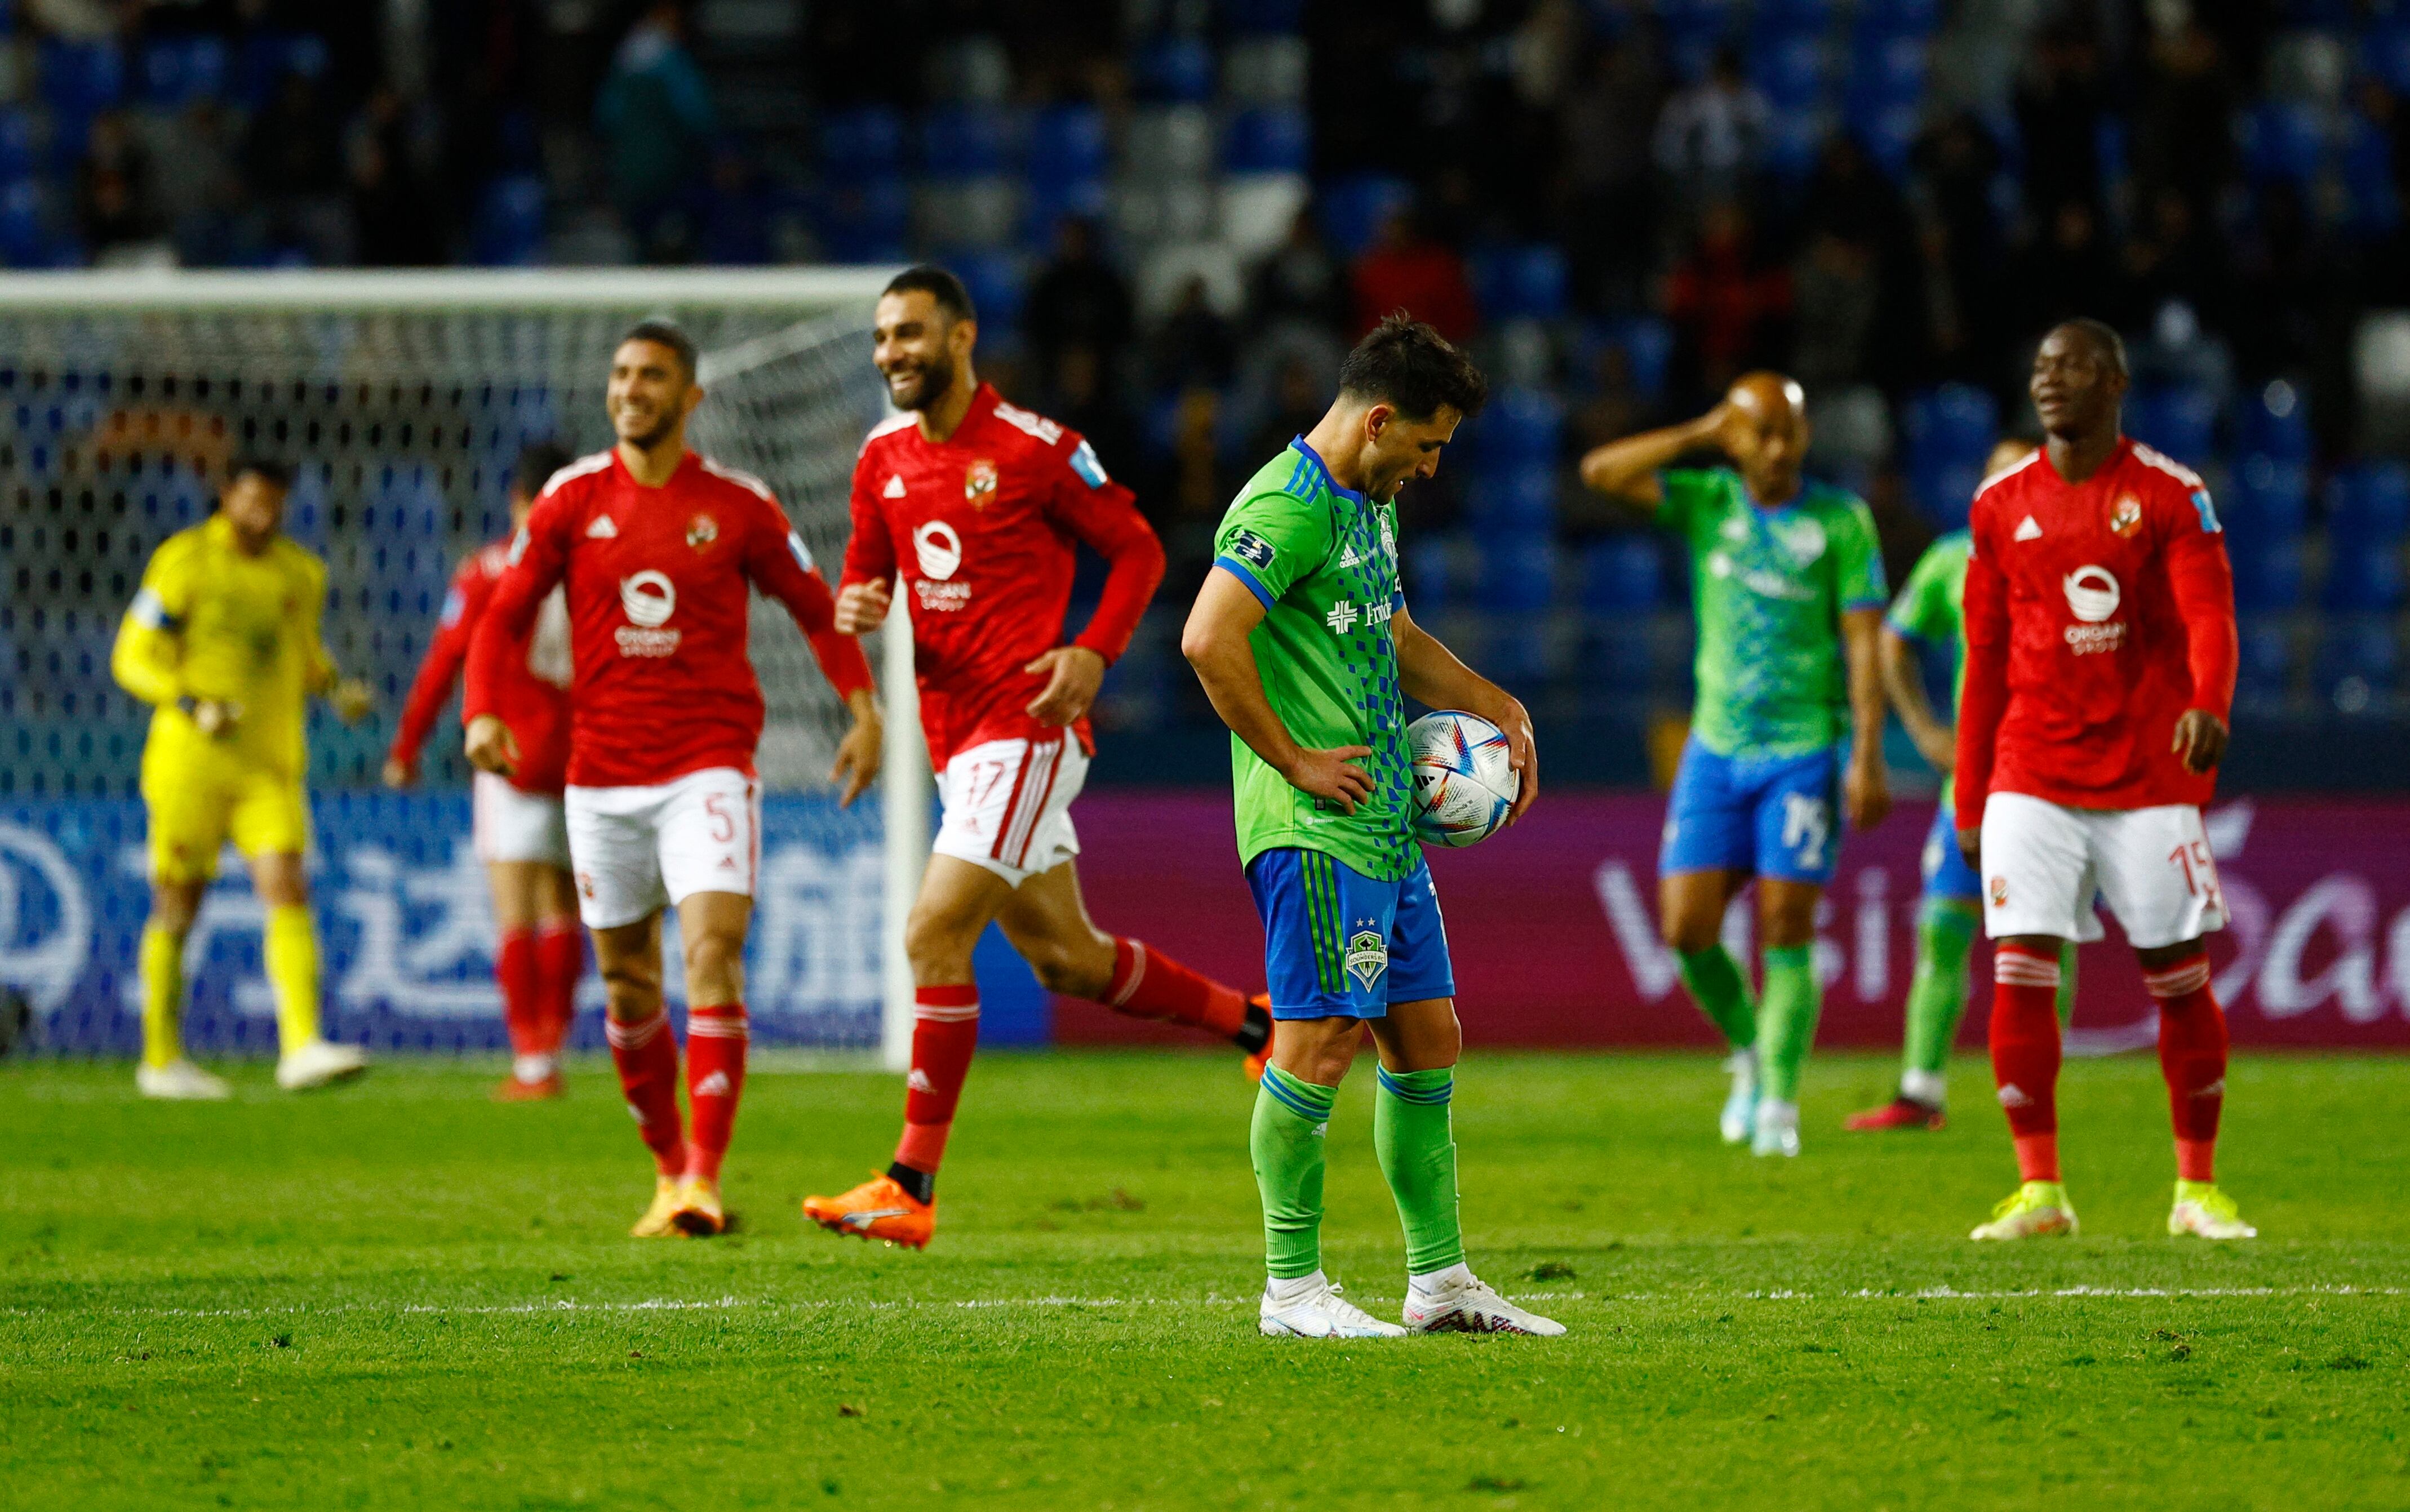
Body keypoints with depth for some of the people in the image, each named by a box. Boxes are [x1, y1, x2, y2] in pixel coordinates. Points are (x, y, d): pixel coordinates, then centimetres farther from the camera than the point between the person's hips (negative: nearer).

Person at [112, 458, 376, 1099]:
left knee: (288, 892, -12)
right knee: (178, 906, 3)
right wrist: (192, 704, -22)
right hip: (191, 762, -4)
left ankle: (302, 1046, -20)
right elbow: (133, 658, -7)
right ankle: (162, 1060, 14)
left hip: (272, 766, 4)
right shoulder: (184, 563, -7)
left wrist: (338, 688, 3)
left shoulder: (301, 573, 9)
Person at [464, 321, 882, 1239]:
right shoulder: (573, 500, 4)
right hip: (601, 775, 3)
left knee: (712, 957, -18)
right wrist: (485, 711, -10)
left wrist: (863, 709, -1)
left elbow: (815, 609, 11)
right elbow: (506, 617, 7)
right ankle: (668, 1171, 26)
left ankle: (704, 1181, -22)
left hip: (709, 767, -3)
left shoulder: (738, 506, 1)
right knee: (627, 986, 9)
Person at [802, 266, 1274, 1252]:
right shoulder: (884, 459, 11)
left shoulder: (1035, 448, -8)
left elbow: (1137, 550, -2)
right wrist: (854, 607, -5)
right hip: (955, 738, 8)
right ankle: (1255, 1023, 32)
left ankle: (912, 1187, -14)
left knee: (934, 937, -16)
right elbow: (864, 577, 19)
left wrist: (1094, 653, -16)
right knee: (1065, 958, 14)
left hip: (1025, 727, -8)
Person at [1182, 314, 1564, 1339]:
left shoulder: (1368, 505, 18)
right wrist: (1294, 761, -18)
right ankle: (1292, 1286, -3)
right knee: (1322, 1039, -9)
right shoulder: (1289, 505, -14)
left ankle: (1440, 1281, 17)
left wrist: (1490, 704, 20)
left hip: (1388, 823, 10)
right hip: (1315, 829, -10)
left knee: (1427, 1039, 11)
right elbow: (1210, 639, -25)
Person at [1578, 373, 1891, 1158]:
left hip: (1806, 749, -3)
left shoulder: (1841, 521, -2)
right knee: (1687, 928, -4)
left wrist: (1868, 759, -11)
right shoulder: (1706, 502, 6)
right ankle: (1751, 1054, 20)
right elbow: (1601, 471, -6)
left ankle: (1779, 1104, 1)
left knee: (1786, 931, -7)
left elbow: (1865, 645, -5)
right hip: (1717, 747, 3)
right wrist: (1701, 436, -6)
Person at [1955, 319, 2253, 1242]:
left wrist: (2208, 708, -35)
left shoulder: (2170, 497, -1)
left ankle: (2198, 1190, 12)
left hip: (2149, 778, -2)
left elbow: (2209, 615, -14)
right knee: (2020, 976, -9)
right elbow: (1985, 662, 13)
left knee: (2180, 983, 1)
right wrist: (1969, 803, 11)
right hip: (2032, 779, 2)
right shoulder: (2002, 507, 8)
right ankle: (2039, 1190, -3)